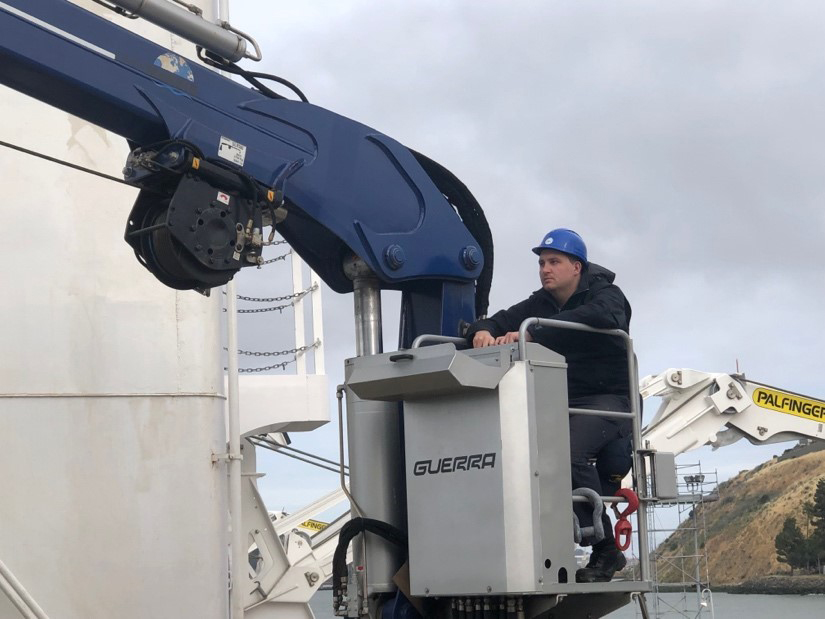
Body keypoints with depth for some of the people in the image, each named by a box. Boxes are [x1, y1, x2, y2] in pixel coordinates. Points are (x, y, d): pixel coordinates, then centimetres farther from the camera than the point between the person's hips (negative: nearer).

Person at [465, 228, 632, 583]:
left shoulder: (605, 296, -5)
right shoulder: (541, 304, 16)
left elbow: (596, 318, -30)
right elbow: (503, 320, 7)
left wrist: (530, 335, -39)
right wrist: (482, 332, -20)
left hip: (608, 401, -6)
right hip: (561, 404, 6)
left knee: (568, 451, -34)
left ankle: (606, 550, -23)